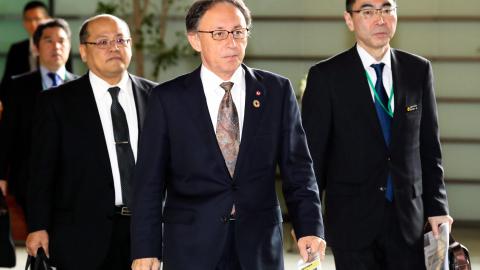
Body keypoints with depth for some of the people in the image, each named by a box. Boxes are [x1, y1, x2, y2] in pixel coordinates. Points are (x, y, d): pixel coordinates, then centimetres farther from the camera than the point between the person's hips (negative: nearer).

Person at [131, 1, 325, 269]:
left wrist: (310, 229, -10)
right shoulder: (168, 99, 0)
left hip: (260, 248, 1)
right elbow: (150, 182, 0)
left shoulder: (277, 91, 4)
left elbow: (298, 169, 3)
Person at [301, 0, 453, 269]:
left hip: (408, 218, 3)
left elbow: (429, 147, 9)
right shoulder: (326, 76, -4)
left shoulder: (419, 70, 6)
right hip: (353, 221, -3)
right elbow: (312, 153, -3)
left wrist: (437, 207, 4)